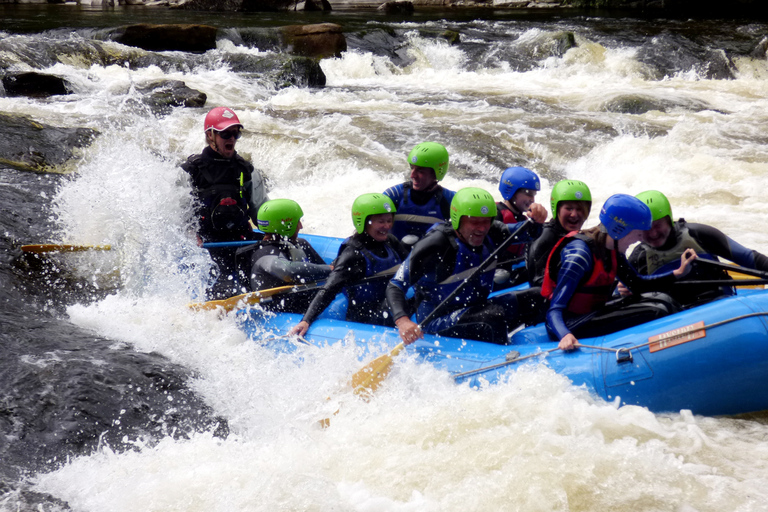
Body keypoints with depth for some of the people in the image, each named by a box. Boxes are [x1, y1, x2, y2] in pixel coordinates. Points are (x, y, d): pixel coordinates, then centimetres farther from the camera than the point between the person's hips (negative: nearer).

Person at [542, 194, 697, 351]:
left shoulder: (612, 248, 5)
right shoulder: (580, 254, -23)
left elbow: (636, 283, 20)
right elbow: (554, 311, -28)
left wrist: (678, 273, 10)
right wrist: (565, 335, -49)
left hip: (593, 314, 10)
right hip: (572, 327, -10)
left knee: (663, 300, 6)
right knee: (657, 311, -20)